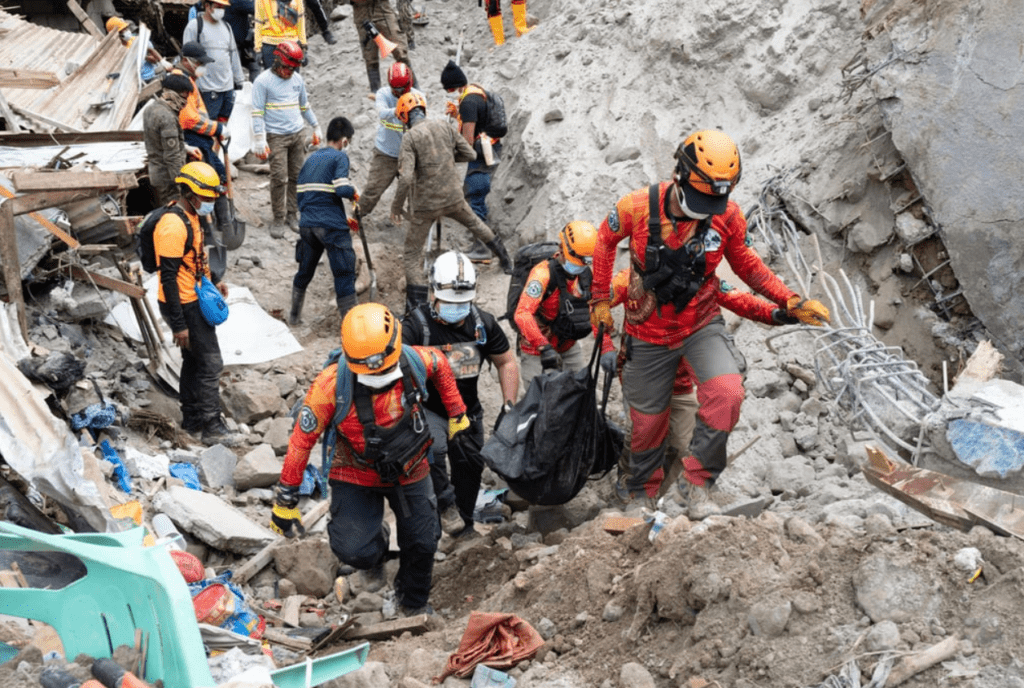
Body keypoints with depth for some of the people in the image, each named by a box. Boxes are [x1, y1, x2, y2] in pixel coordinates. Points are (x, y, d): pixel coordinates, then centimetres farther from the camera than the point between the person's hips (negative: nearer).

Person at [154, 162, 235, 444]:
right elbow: (168, 278, -25)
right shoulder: (173, 226, -25)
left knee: (193, 360, 19)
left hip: (195, 301, 10)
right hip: (184, 307, -10)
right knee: (210, 363, -5)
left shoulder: (191, 217, 7)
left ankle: (191, 418, 32)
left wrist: (212, 282, 15)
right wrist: (179, 325, -24)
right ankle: (211, 426, 3)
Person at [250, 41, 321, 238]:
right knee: (279, 178, -9)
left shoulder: (297, 79, 11)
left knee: (297, 176, 6)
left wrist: (316, 128, 27)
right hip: (276, 137, -5)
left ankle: (292, 213, 17)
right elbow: (257, 113, -9)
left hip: (297, 135, 6)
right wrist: (259, 140, -15)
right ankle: (278, 219, 0)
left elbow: (305, 106, 24)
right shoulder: (263, 81, -7)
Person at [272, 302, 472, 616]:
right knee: (354, 552, -13)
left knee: (422, 544, 11)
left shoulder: (414, 361, -23)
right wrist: (286, 501, -15)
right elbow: (302, 440, -20)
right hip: (356, 476, -2)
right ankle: (376, 547, 27)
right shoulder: (331, 386, -31)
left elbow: (440, 366, 3)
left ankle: (415, 603, 43)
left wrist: (457, 414, 11)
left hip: (410, 471, 2)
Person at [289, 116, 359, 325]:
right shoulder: (339, 157, -5)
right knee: (344, 273, 1)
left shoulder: (310, 159, 15)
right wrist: (354, 192, 3)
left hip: (307, 224, 6)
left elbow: (300, 194, 17)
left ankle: (294, 315, 34)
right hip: (332, 226, -6)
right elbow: (342, 189, -19)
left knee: (305, 271, 22)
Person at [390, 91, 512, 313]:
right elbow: (469, 153, 6)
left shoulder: (410, 137, -16)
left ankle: (415, 305, -1)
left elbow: (406, 177, -24)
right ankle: (506, 261, 49)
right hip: (453, 197, 5)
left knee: (412, 253, 7)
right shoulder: (443, 126, -1)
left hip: (427, 204, -5)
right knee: (474, 223, 33)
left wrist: (396, 206, -11)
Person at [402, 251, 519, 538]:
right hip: (428, 409, -5)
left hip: (467, 410, 5)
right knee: (432, 449, -35)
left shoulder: (483, 324, -5)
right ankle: (446, 504, -13)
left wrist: (509, 404, 0)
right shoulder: (417, 324, -20)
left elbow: (506, 363, 8)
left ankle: (464, 528, 37)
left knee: (470, 467, 15)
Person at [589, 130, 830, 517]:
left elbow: (744, 262, 2)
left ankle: (695, 479, -6)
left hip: (701, 325, 1)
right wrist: (600, 299, 4)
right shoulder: (636, 207, -21)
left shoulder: (728, 216, -17)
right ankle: (639, 486, 43)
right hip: (648, 332, 0)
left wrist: (791, 303, -7)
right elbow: (605, 241, 0)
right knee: (648, 417, 13)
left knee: (727, 393, -26)